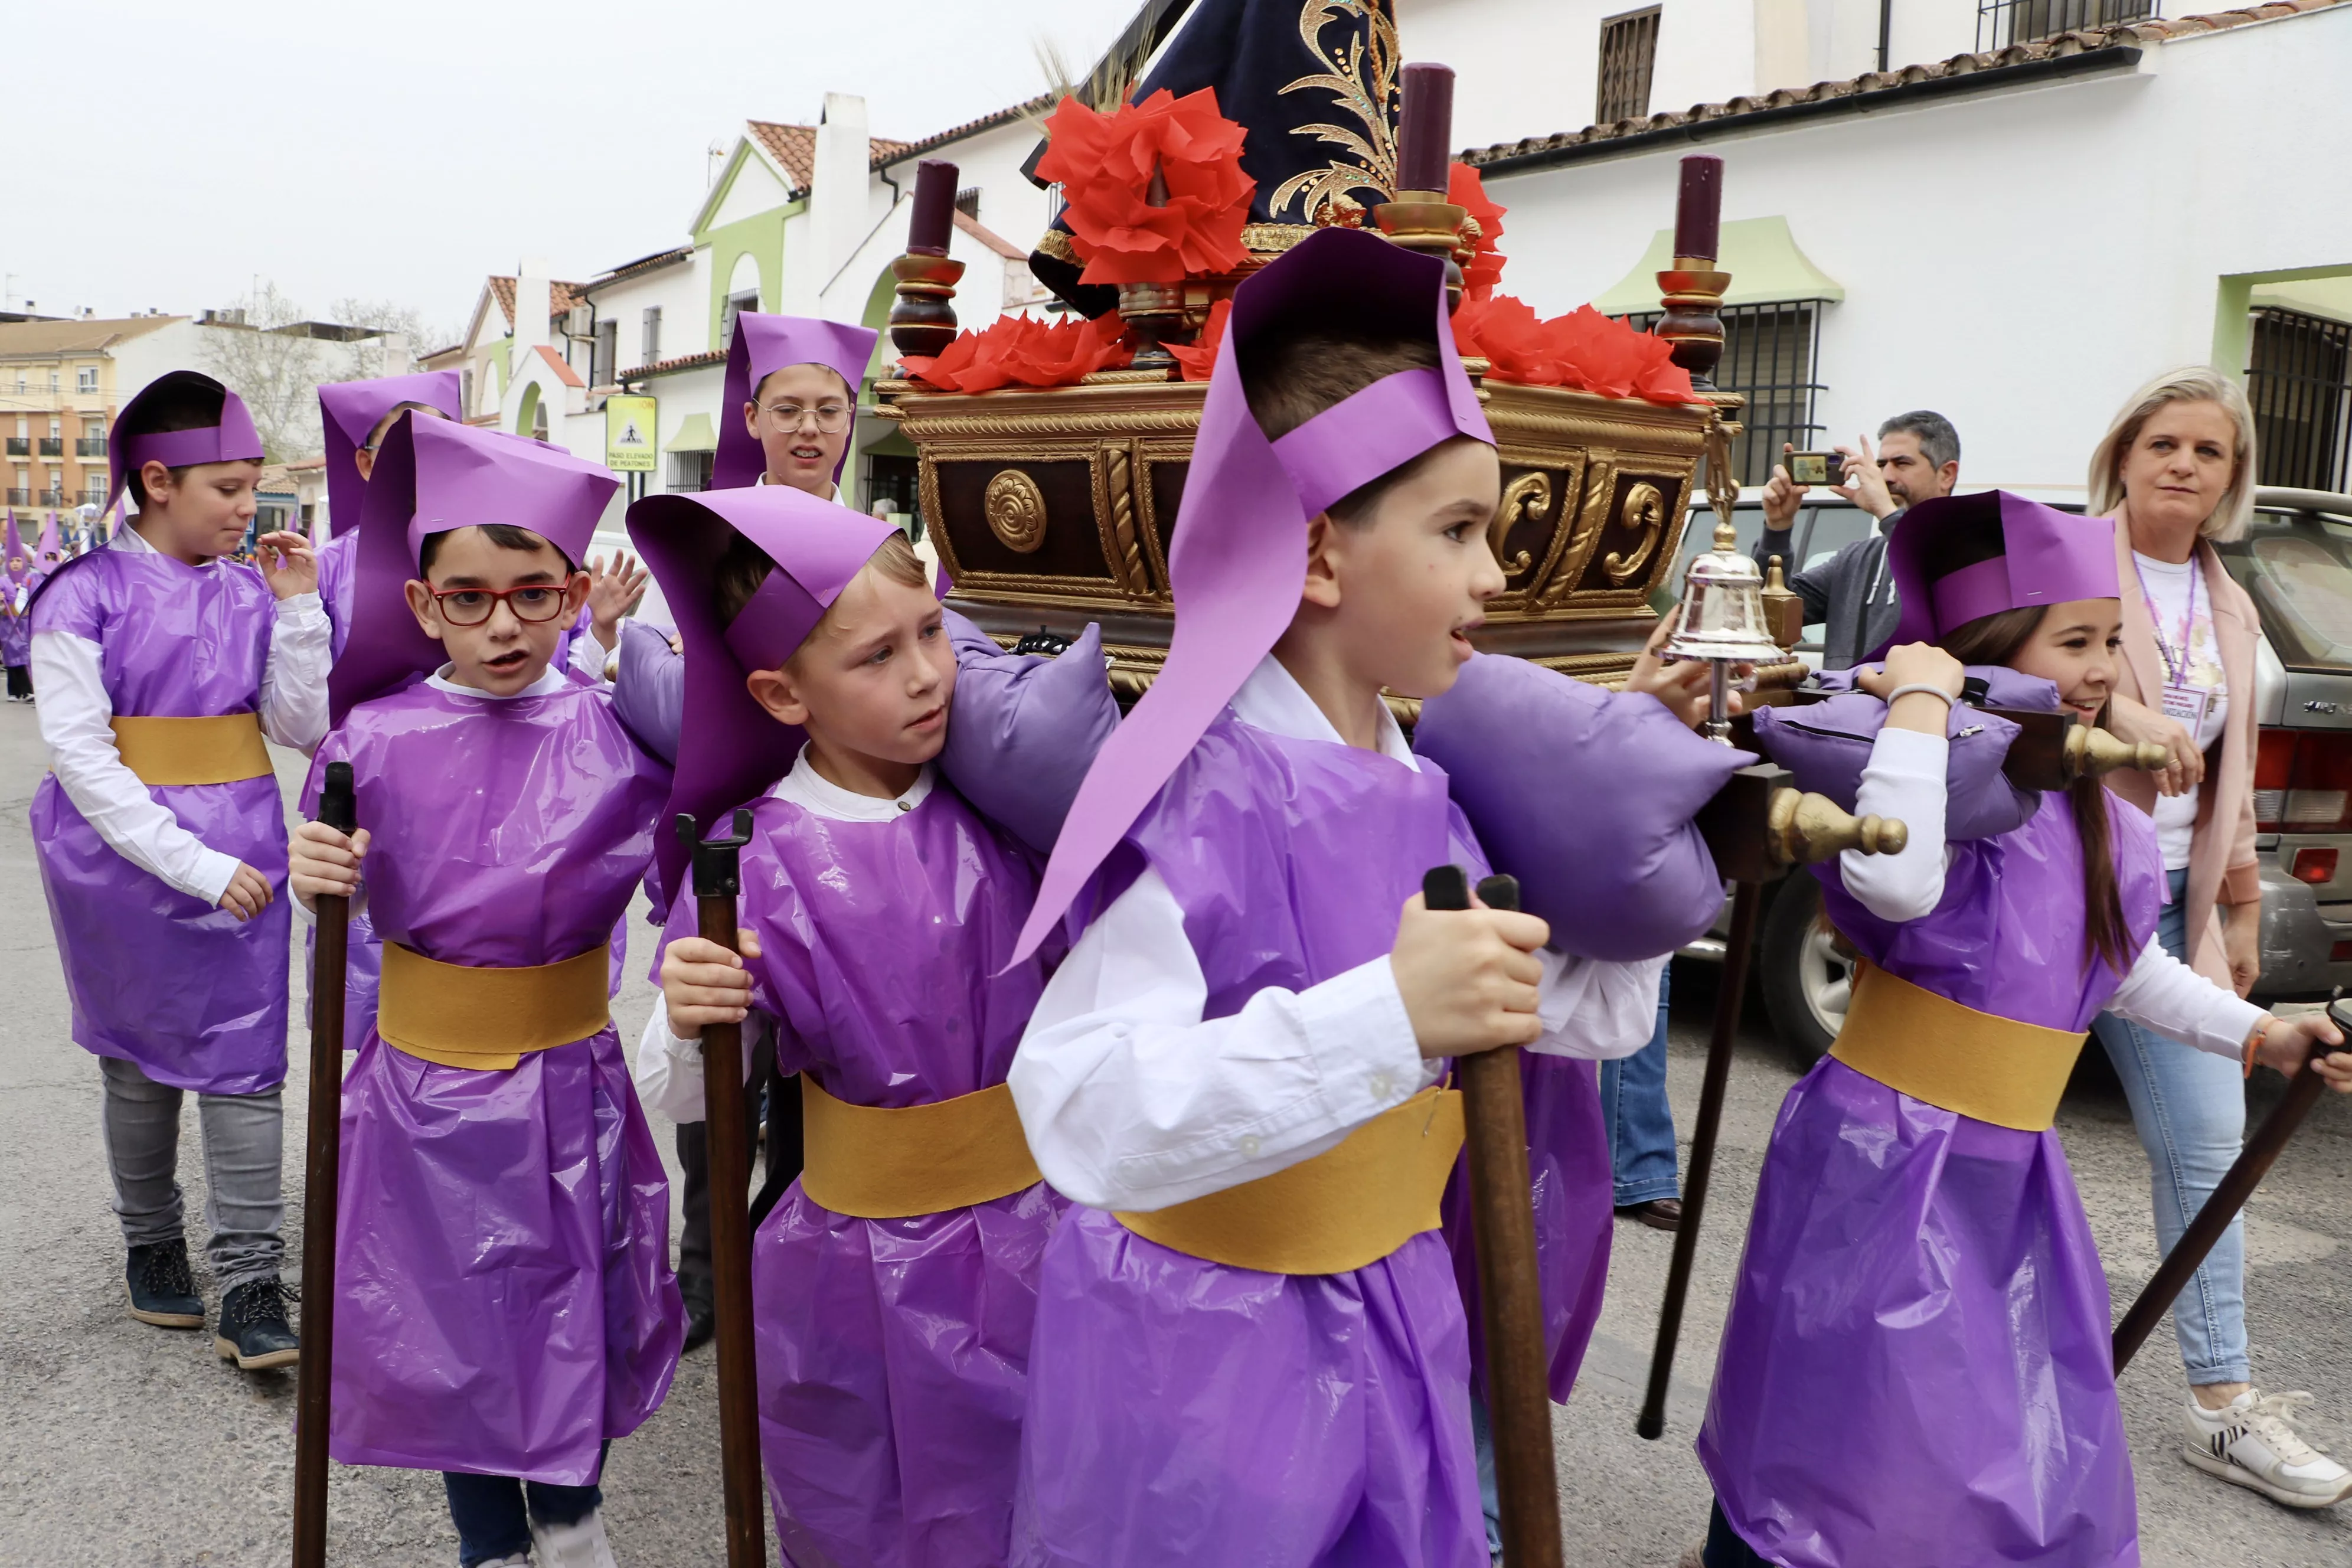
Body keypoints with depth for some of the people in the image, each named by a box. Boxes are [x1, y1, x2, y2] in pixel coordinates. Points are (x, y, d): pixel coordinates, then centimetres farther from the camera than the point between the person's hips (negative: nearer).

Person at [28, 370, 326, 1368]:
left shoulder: (250, 593, 4)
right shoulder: (86, 595, -8)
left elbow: (303, 729, 2)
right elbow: (80, 754, -13)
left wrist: (298, 608, -7)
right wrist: (193, 863, -20)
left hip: (242, 857, 3)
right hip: (128, 859, -3)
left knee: (246, 1062, 0)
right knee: (141, 1062, 13)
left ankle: (249, 1285, 4)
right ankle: (151, 1245, 33)